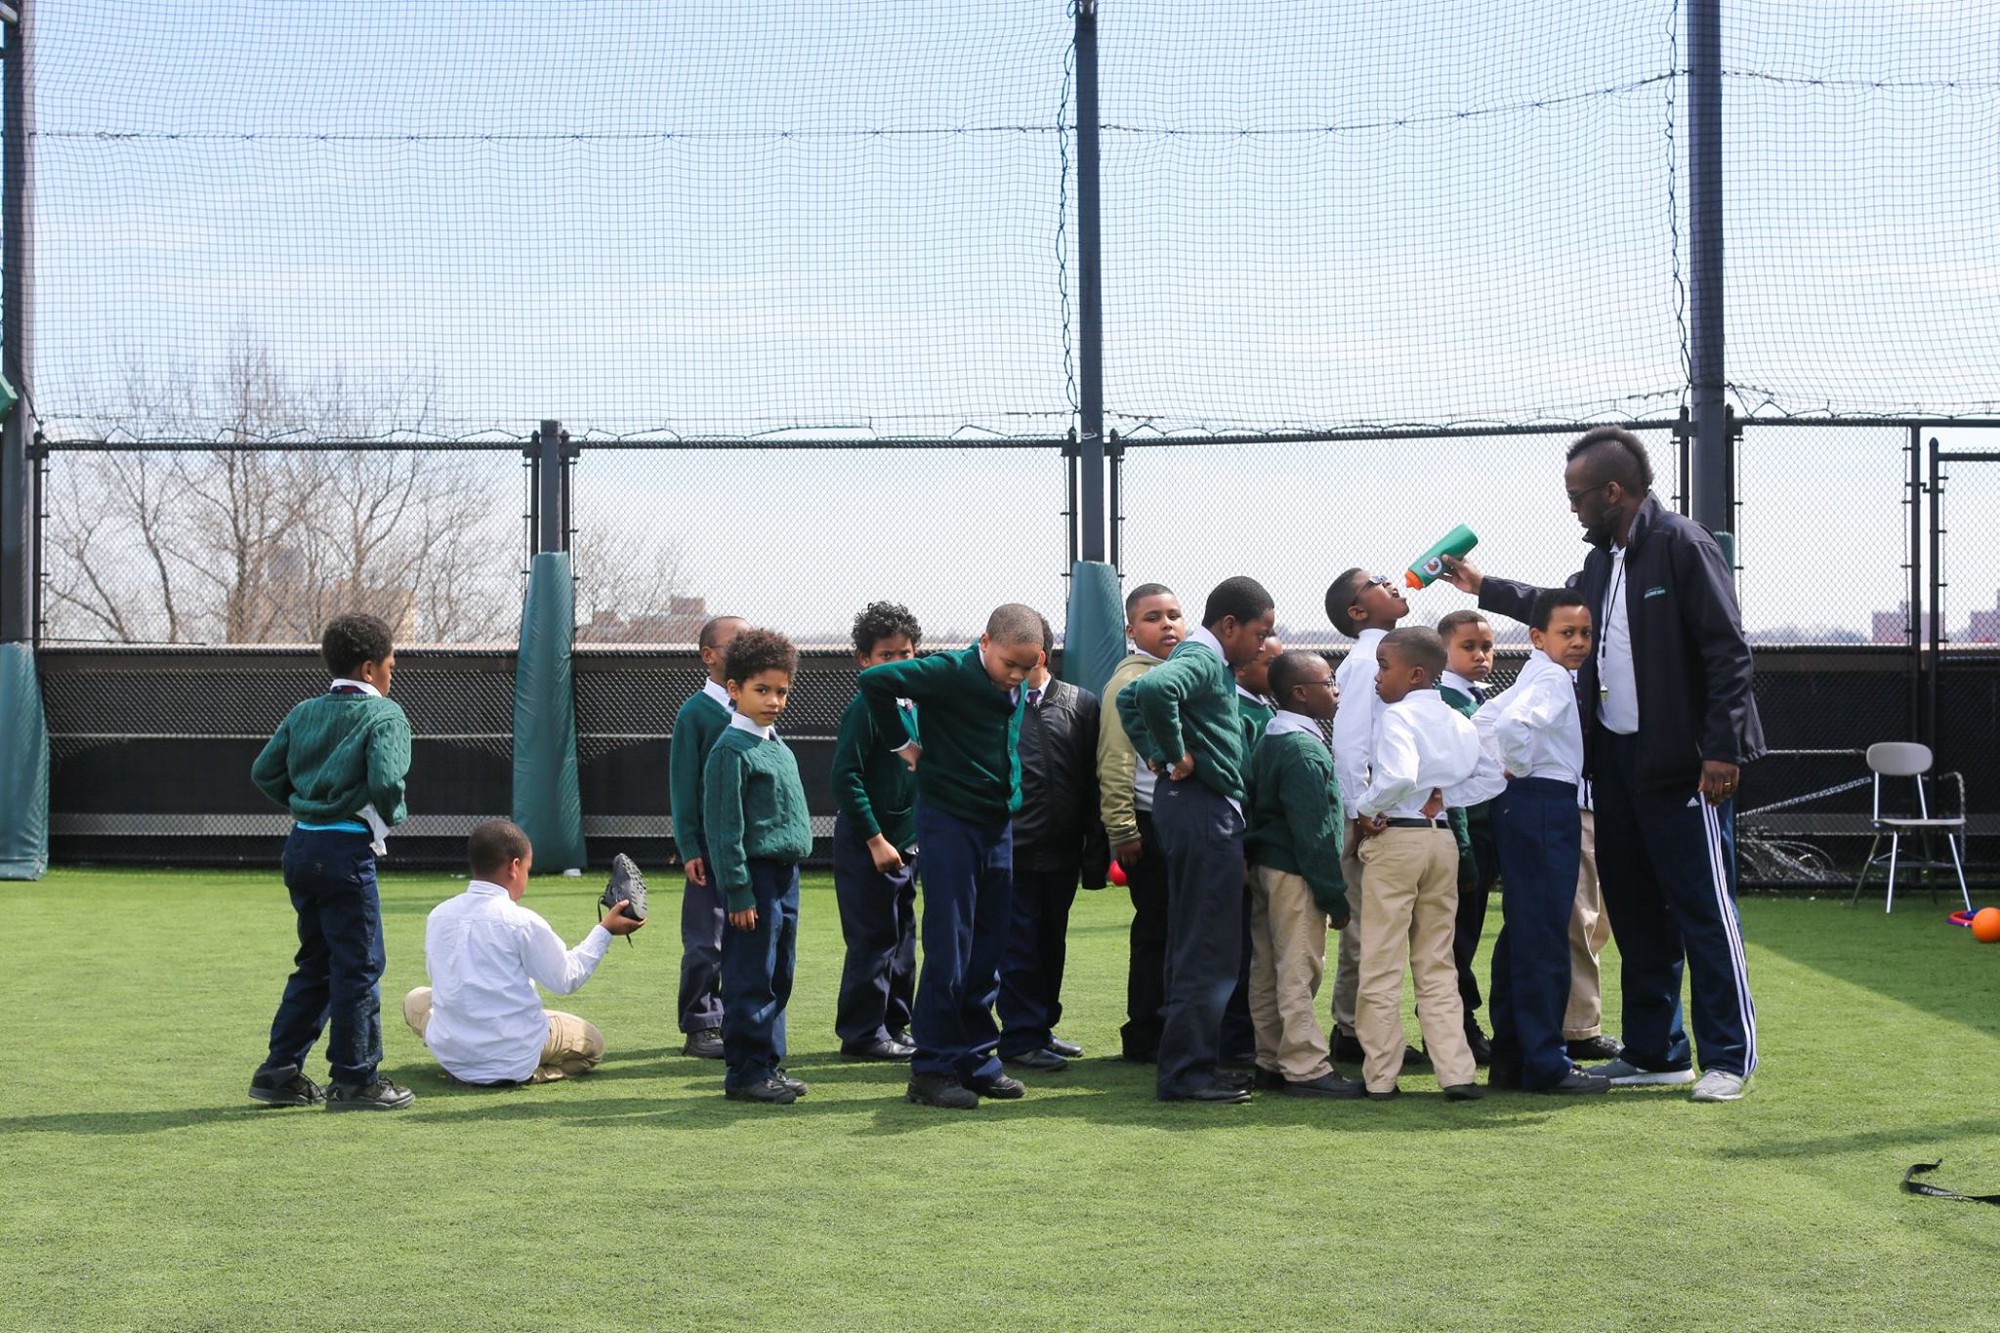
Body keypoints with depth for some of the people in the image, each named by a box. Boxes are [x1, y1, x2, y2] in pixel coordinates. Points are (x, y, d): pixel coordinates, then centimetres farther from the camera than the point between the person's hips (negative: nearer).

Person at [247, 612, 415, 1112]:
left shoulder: (303, 712, 12)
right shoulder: (383, 714, -8)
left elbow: (264, 771, 10)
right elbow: (386, 780, -22)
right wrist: (392, 815, -3)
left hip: (300, 846, 8)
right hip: (347, 850, -8)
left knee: (316, 962, 18)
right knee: (359, 966, 0)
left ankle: (280, 1071, 19)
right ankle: (354, 1079, 4)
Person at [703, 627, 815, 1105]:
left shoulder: (779, 747, 15)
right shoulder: (731, 751, -11)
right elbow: (724, 828, -14)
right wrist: (738, 892, -17)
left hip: (785, 876, 9)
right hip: (755, 876, -9)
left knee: (778, 977, 13)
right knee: (750, 980, -5)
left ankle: (768, 1062, 20)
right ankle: (745, 1072, 1)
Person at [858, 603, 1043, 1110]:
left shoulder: (1017, 690, 7)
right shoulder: (953, 673, -16)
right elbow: (875, 680, -23)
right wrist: (903, 744, -14)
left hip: (998, 822, 7)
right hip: (949, 821, -7)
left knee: (987, 950, 10)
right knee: (948, 949, -6)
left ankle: (976, 1060, 19)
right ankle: (932, 1070, 0)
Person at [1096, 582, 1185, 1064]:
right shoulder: (1129, 681, -9)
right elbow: (1115, 763, -14)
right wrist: (1123, 831, -16)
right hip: (1151, 822, -7)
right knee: (1155, 930, -2)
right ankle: (1145, 1037, 6)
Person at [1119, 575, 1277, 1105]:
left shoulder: (1203, 659, 17)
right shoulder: (1203, 659, -14)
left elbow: (1130, 697, 28)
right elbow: (1152, 690, -35)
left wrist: (1154, 754, 17)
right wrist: (1176, 754, -22)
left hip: (1195, 808, 11)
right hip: (1204, 808, -11)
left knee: (1192, 947, 15)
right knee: (1210, 952, -7)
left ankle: (1186, 1065, 21)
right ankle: (1186, 1072, -5)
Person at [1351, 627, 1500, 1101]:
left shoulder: (1396, 716, -12)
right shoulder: (1458, 722, 10)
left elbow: (1398, 777, -27)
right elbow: (1489, 778, 9)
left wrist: (1364, 809, -13)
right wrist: (1442, 797, 5)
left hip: (1395, 838, -7)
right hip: (1443, 838, 7)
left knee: (1381, 964, 1)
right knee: (1437, 965, 11)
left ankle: (1380, 1076, 4)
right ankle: (1457, 1073, 4)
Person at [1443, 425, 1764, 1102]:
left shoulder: (1682, 545, -12)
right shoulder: (1603, 558, 15)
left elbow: (1727, 651, -16)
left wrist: (1722, 749, -21)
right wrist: (1483, 588, 40)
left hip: (1681, 765, -9)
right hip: (1616, 760, 9)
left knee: (1704, 907, -4)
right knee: (1635, 911, 12)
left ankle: (1729, 1056, 3)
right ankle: (1654, 1053, 21)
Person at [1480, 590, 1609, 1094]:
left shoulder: (1534, 676, 18)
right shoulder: (1553, 677, -12)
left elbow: (1485, 720, 25)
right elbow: (1512, 723, -30)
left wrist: (1503, 770, 18)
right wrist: (1519, 768, -14)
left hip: (1521, 807, 11)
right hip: (1545, 805, -11)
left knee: (1521, 934, 13)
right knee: (1544, 937, -8)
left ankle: (1510, 1057, 18)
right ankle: (1546, 1065, -7)